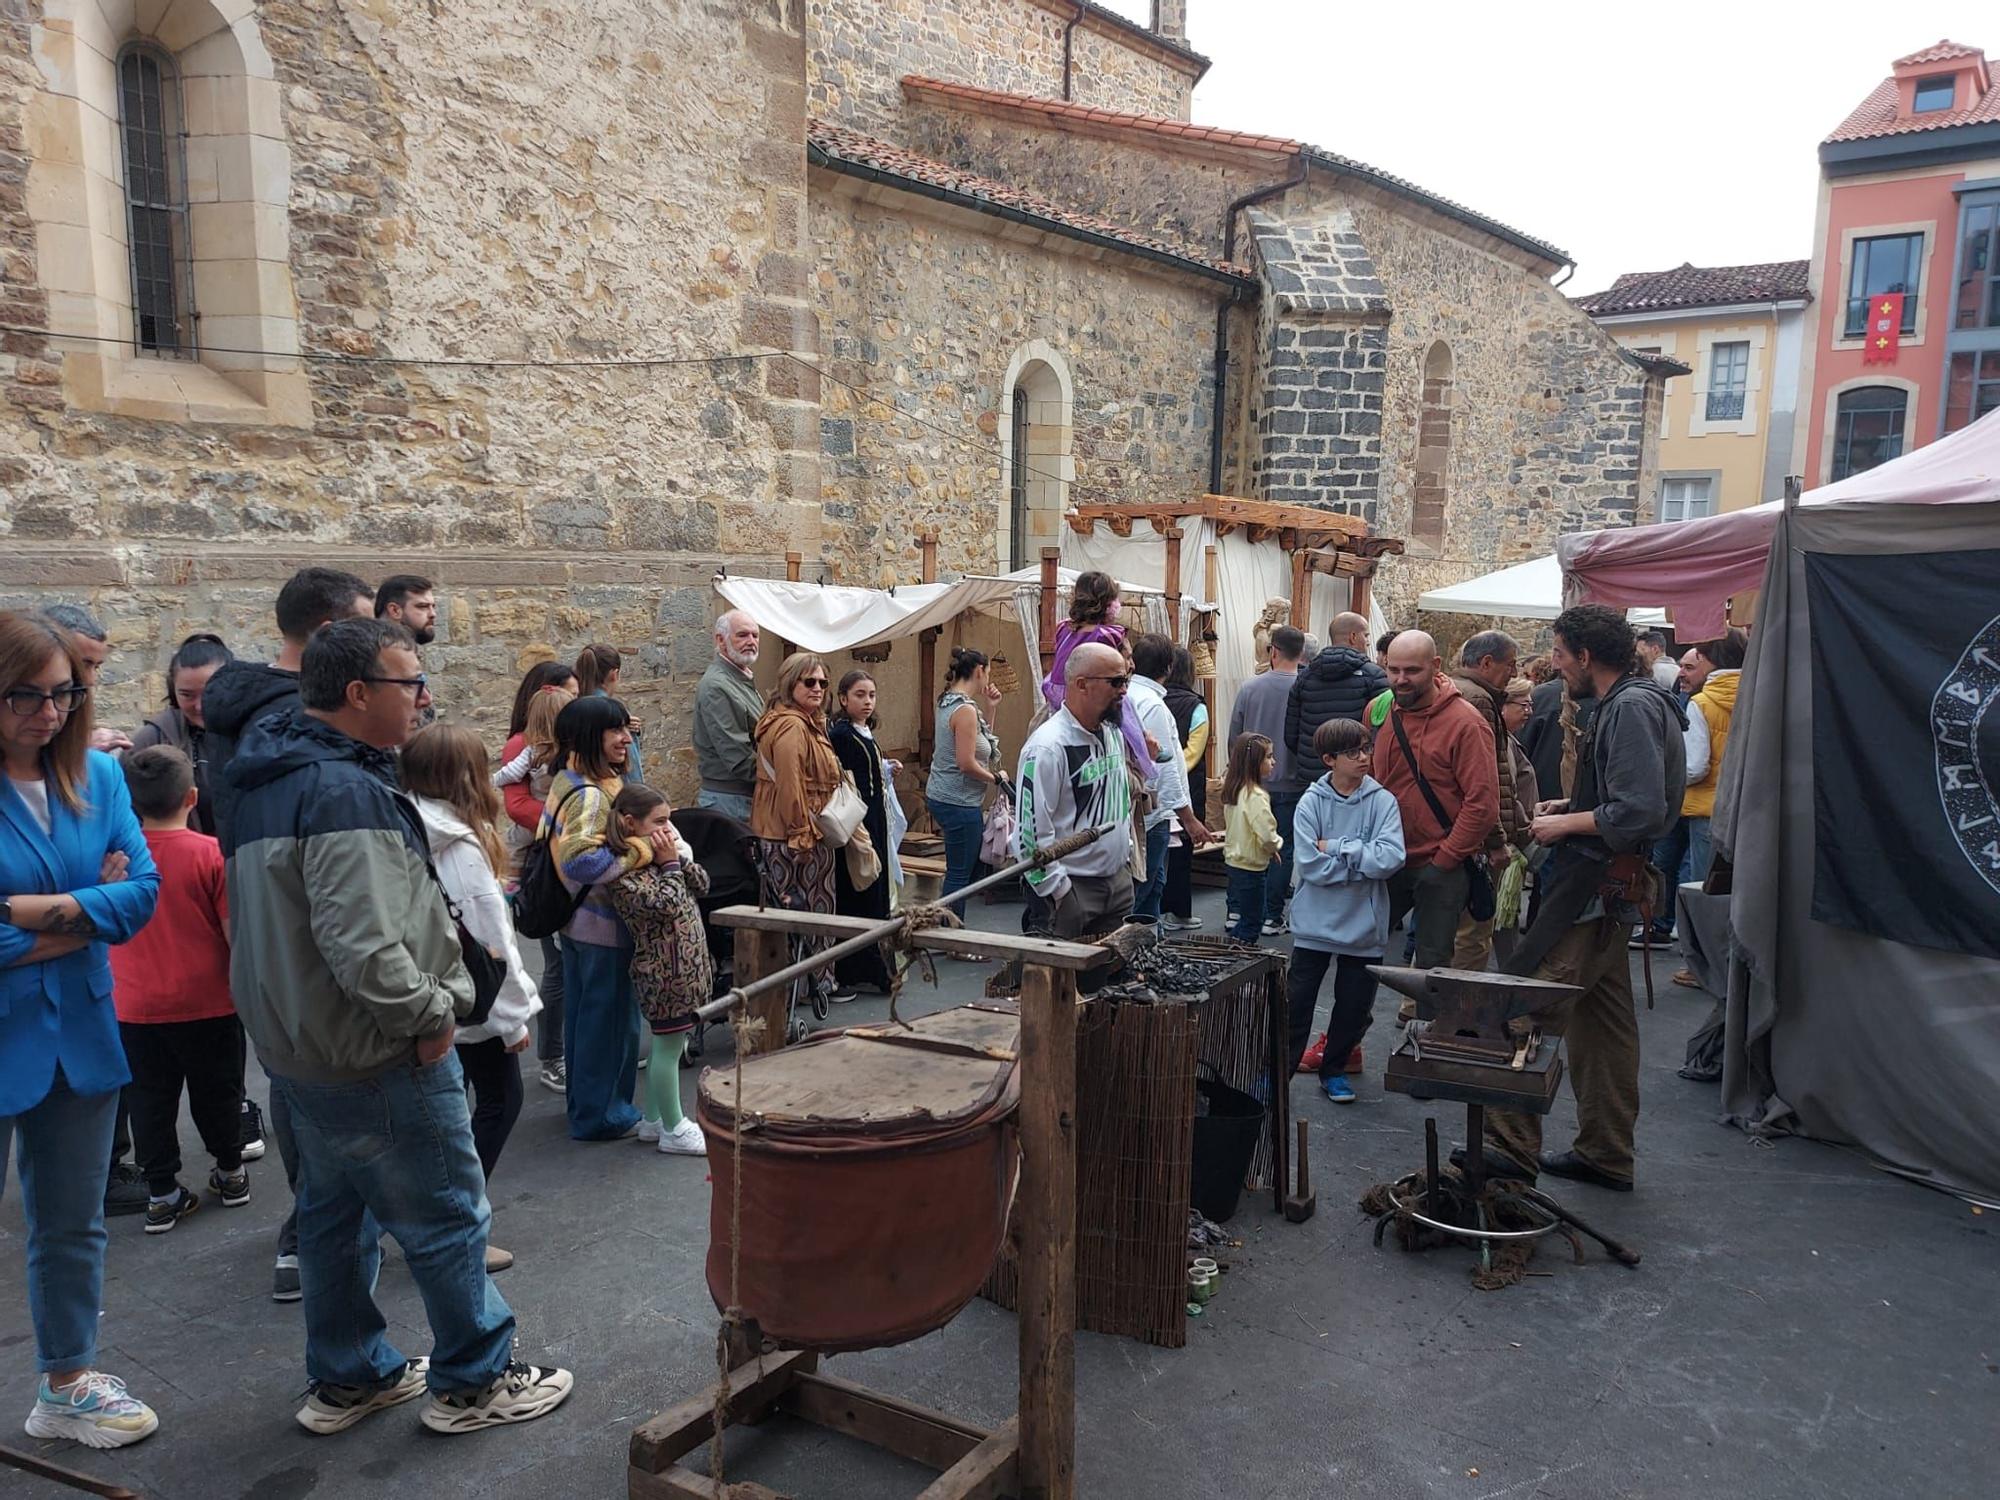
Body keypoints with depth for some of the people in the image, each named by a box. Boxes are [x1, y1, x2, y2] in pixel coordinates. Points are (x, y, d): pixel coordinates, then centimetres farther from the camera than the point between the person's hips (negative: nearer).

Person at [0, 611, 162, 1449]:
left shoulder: (97, 776, -1)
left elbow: (142, 892, -7)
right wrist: (89, 913, -12)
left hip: (80, 1034, 5)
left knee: (72, 1224, 19)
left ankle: (68, 1383, 37)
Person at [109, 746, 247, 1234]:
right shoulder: (211, 853, -16)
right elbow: (236, 932, -14)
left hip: (134, 1007, 2)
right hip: (208, 1004, -2)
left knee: (150, 1101, 13)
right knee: (217, 1093, 15)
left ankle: (162, 1193, 19)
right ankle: (231, 1174, 30)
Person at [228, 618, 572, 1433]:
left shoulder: (273, 777, 8)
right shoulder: (346, 793, -25)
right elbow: (366, 950, -32)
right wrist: (434, 1009, -17)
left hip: (297, 1048, 10)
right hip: (378, 1060, -10)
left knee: (334, 1212, 20)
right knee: (446, 1220, 5)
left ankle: (346, 1378, 34)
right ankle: (473, 1380, 18)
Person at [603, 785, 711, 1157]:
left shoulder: (658, 853, 10)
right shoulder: (624, 871, -17)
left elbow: (702, 886, 7)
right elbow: (667, 905, -25)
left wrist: (678, 858, -5)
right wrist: (669, 864, -15)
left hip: (682, 963, 9)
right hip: (665, 968, -9)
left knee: (667, 1043, 18)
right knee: (669, 1045, 1)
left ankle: (653, 1120, 31)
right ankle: (674, 1130, 12)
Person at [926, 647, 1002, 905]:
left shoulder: (947, 702, 9)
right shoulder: (965, 709, -19)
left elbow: (979, 736, 21)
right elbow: (966, 763, -22)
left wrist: (987, 706, 12)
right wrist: (995, 778, -8)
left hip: (941, 795, 10)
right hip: (959, 802, -10)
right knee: (960, 874, -1)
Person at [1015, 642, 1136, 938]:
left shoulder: (1113, 733, 10)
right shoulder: (1049, 746, -18)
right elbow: (1032, 829, -20)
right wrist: (1060, 895, -18)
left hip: (1118, 880, 8)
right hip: (1071, 888, -8)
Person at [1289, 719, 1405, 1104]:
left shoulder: (1382, 801, -7)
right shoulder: (1311, 802, -9)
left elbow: (1391, 858, -20)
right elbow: (1310, 866, -17)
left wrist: (1336, 849, -17)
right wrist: (1362, 861, -14)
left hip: (1364, 924, 2)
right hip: (1315, 923, -1)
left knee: (1355, 1006, 13)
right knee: (1297, 1002, 6)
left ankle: (1334, 1069, 33)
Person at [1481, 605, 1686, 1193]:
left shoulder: (1632, 708, -17)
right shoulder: (1624, 703, 15)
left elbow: (1641, 812, -26)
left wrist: (1565, 825, -14)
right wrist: (1568, 805, 13)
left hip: (1595, 886, -11)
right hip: (1607, 886, 11)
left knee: (1526, 1009, -10)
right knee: (1601, 1019, 16)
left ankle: (1512, 1144, -7)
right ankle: (1605, 1154, 26)